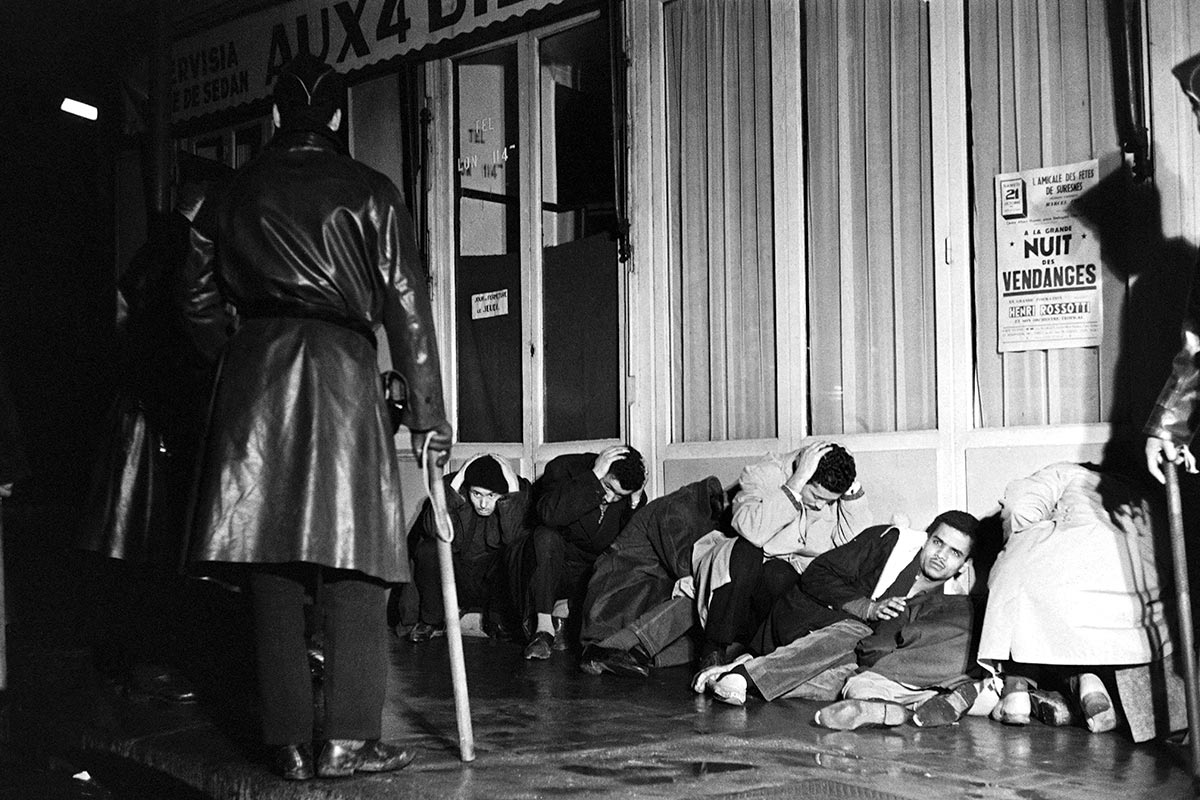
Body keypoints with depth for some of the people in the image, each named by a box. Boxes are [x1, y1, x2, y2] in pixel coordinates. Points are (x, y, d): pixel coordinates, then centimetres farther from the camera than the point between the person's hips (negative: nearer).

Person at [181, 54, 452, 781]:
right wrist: (428, 413, 2)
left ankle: (290, 743, 7)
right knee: (354, 570, 1)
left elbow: (198, 301, 13)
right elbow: (406, 306, 0)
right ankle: (348, 740, -1)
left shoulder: (234, 194, 13)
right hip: (342, 369, -3)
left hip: (252, 373, 3)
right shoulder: (369, 192, 4)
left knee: (272, 567, 4)